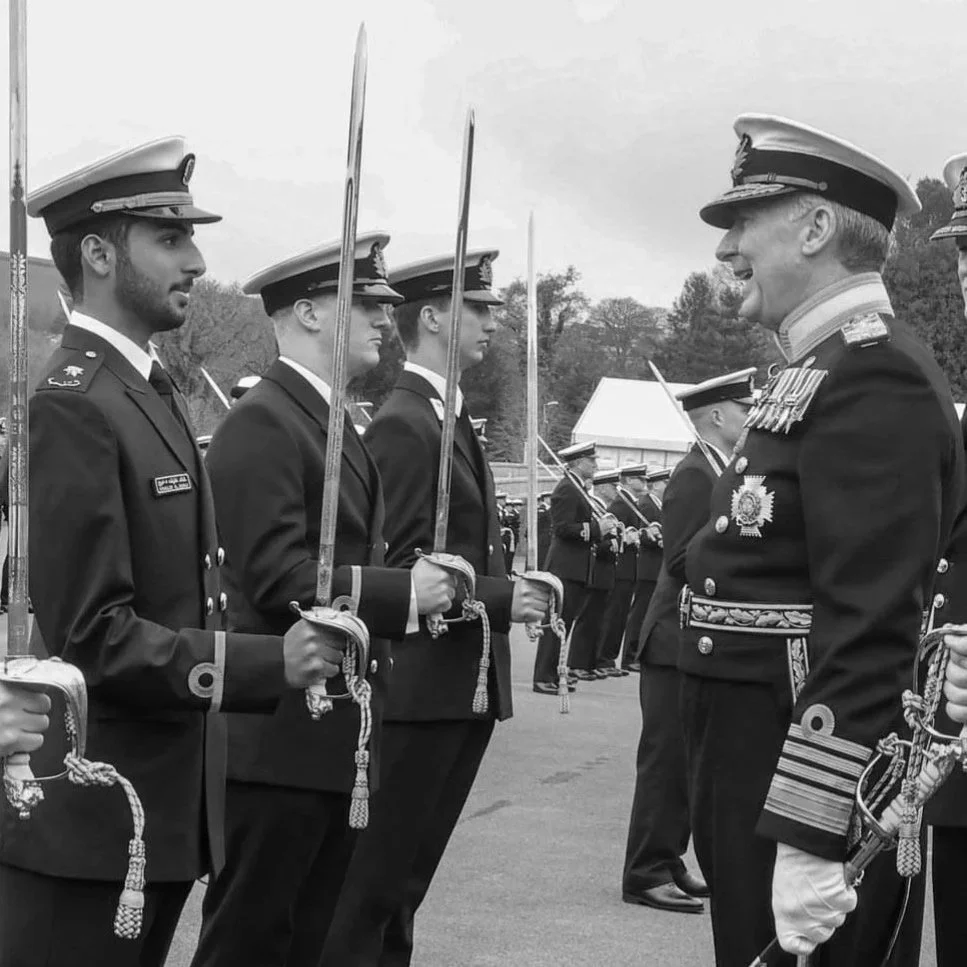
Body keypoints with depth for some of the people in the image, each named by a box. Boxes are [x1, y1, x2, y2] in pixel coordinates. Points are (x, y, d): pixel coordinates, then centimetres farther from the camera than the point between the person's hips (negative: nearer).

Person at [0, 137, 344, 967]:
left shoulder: (151, 392, 13)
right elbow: (92, 635, -21)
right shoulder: (70, 405, -17)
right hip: (85, 826, -9)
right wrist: (269, 663, -22)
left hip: (161, 806, 9)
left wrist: (301, 635, 4)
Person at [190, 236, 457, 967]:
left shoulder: (332, 423, 18)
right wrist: (403, 592, -17)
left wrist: (414, 592, 7)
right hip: (279, 740, -10)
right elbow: (278, 580, -22)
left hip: (338, 738, 10)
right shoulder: (260, 423, -14)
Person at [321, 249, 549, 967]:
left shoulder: (452, 419, 17)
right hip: (418, 689, -9)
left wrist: (510, 591, 7)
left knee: (406, 878, 15)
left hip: (469, 687, 9)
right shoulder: (402, 425, -12)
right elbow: (395, 570, -18)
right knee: (372, 881, -3)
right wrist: (499, 599, -21)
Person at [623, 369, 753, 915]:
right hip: (681, 642, -9)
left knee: (689, 762, 14)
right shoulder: (694, 476, -15)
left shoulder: (717, 472, 14)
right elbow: (684, 559, -22)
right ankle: (646, 874, 4)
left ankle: (666, 863, 23)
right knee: (669, 761, -4)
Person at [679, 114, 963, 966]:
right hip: (763, 758, 10)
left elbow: (875, 624, -24)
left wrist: (815, 841, -26)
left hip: (815, 777, -10)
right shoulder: (826, 371, 15)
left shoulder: (874, 376, -17)